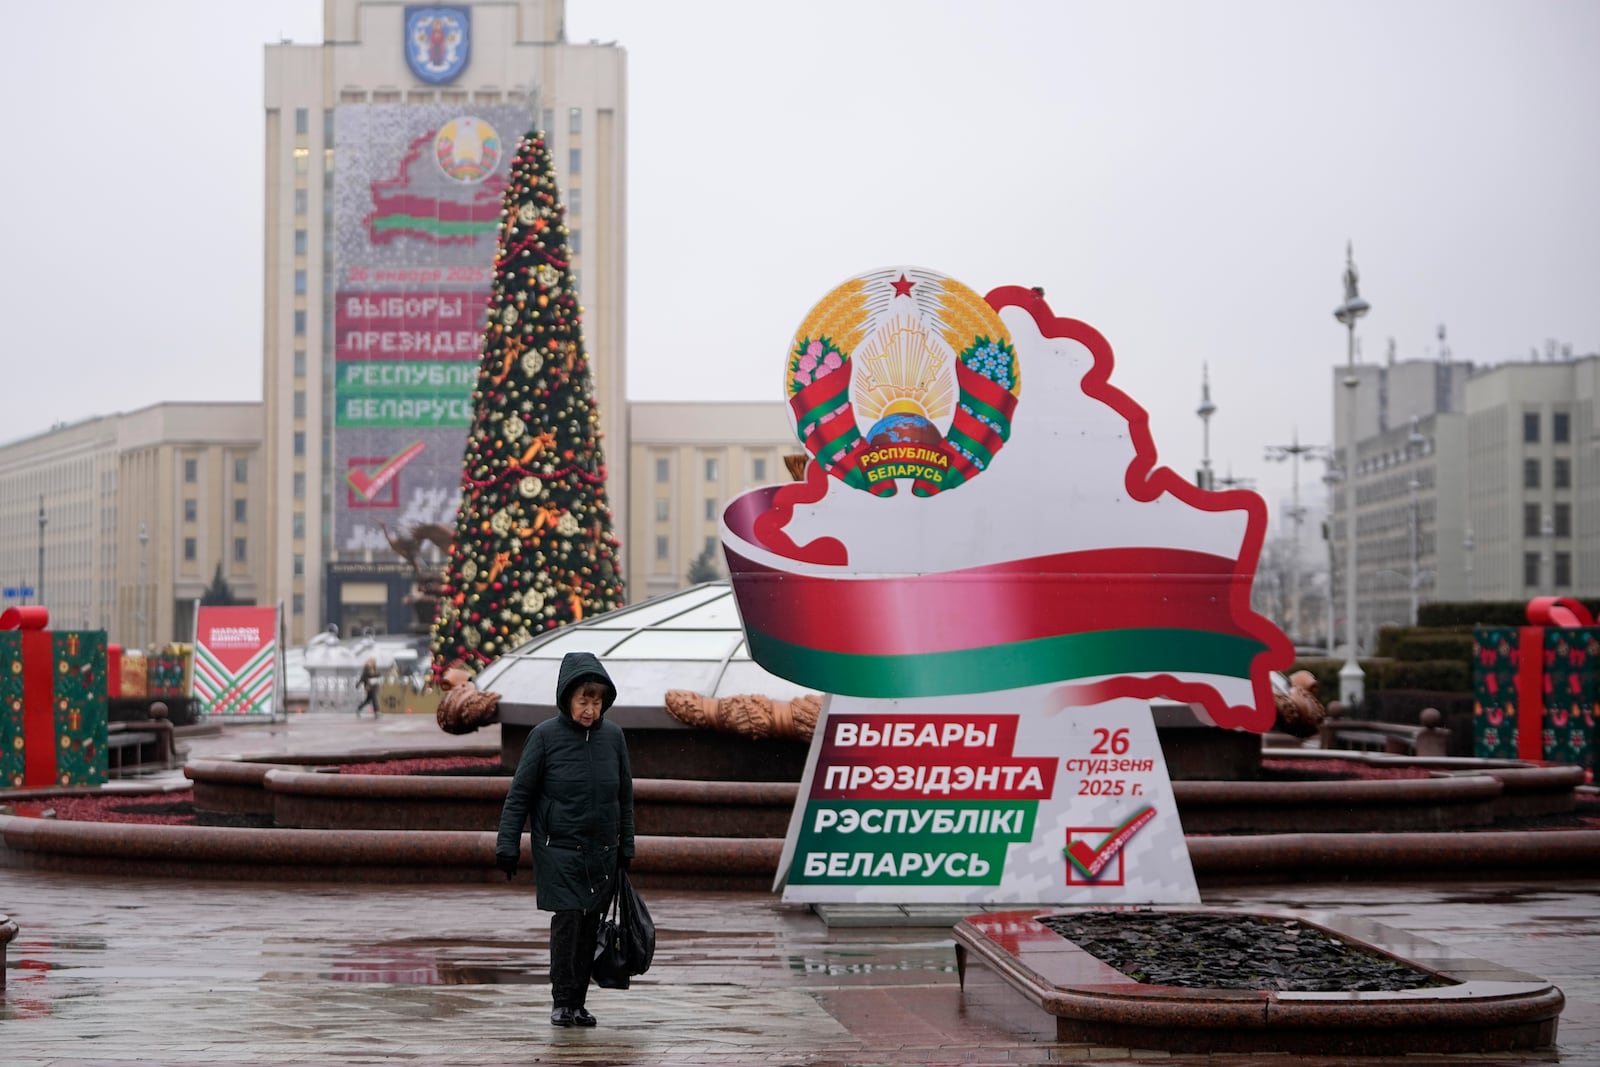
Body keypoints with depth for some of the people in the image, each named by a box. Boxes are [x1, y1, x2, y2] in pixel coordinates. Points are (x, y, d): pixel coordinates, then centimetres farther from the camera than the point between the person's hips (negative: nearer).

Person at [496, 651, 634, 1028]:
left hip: (601, 852, 3)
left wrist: (625, 847, 13)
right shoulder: (545, 735, -6)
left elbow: (625, 795, 13)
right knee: (567, 919, -11)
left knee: (590, 926, 5)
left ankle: (578, 1002, 14)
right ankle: (562, 1001, -2)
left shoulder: (613, 736, 4)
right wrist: (507, 845, -5)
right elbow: (519, 794, -2)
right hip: (559, 848, -3)